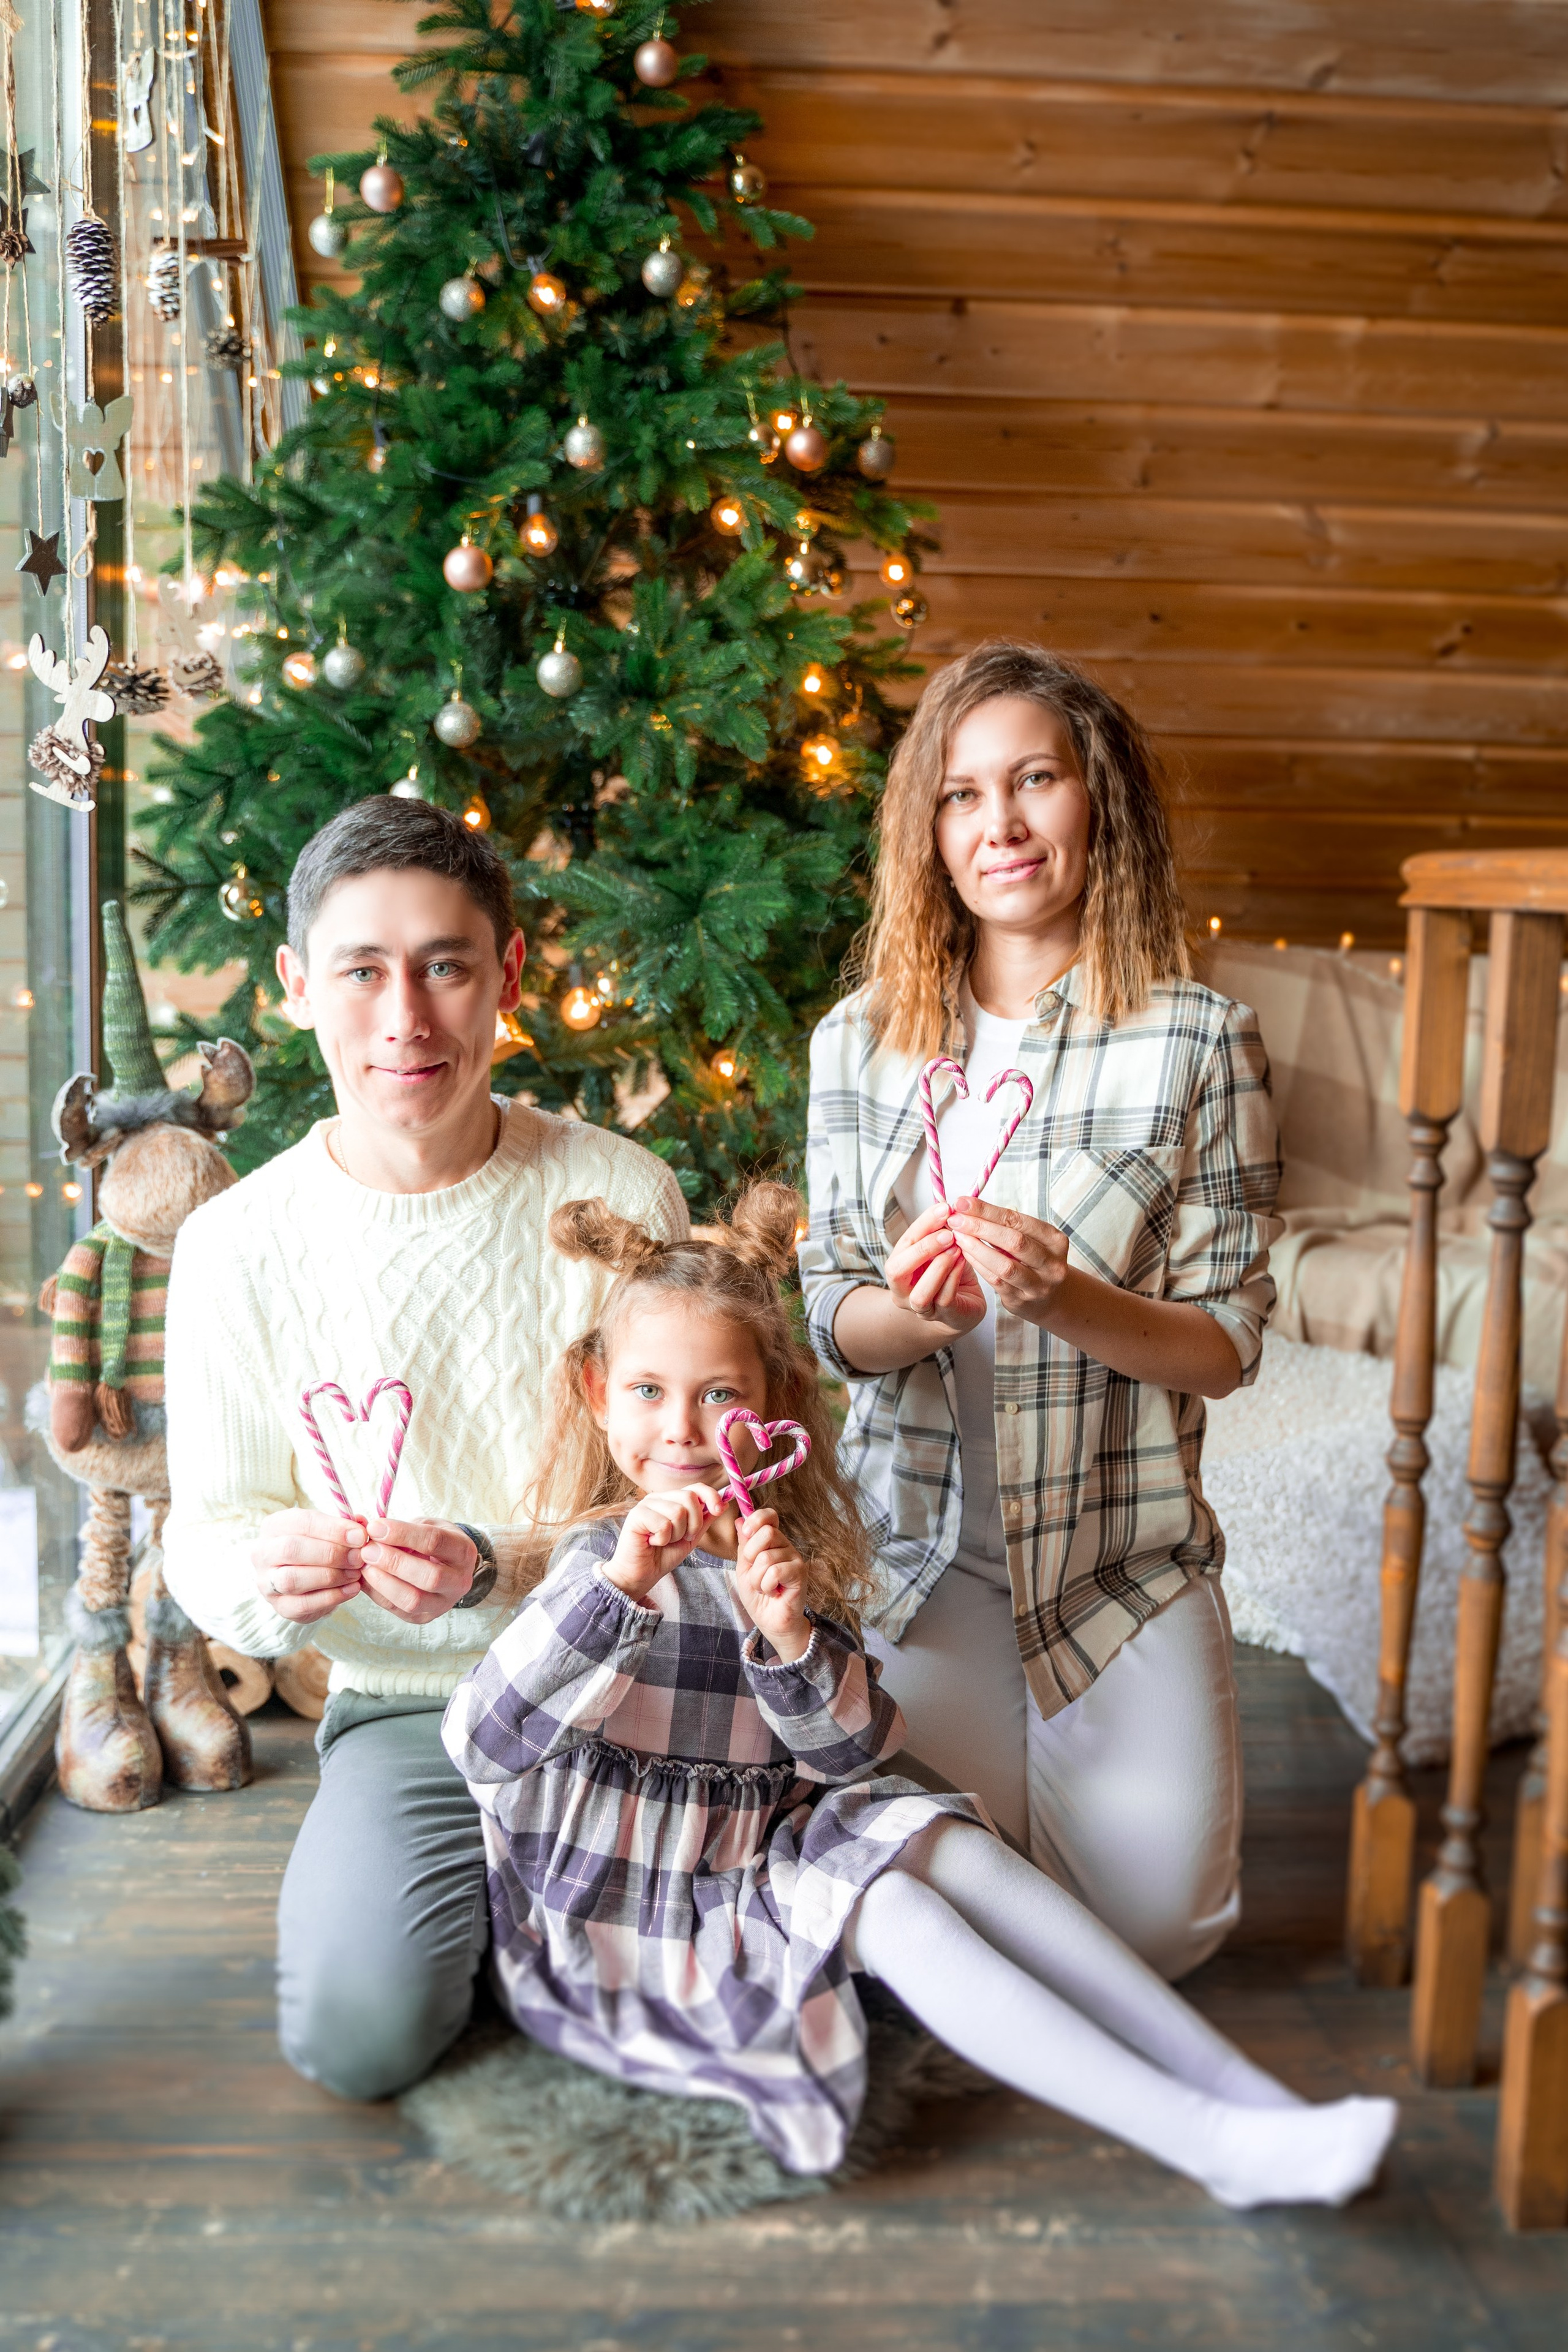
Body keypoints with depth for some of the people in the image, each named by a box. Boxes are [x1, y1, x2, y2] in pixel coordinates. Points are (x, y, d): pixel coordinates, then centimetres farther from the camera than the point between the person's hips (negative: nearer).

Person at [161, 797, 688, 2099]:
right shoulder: (236, 1246, -6)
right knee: (359, 2034, -19)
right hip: (408, 1712, 1)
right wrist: (266, 1575, -24)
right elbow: (206, 1528, 1)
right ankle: (478, 1881, 15)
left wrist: (493, 1571, -26)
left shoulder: (620, 1195, -10)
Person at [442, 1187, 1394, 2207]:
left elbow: (852, 1751, -3)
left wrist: (790, 1637, -24)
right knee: (883, 1901, -25)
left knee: (951, 1844, -17)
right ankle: (1208, 2141, -28)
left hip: (764, 1854, 5)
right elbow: (480, 1741, -29)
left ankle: (1250, 2093, -18)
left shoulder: (787, 1549, 0)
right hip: (629, 1906, -5)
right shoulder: (584, 1555, -15)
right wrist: (617, 1585, -40)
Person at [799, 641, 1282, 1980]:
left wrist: (1065, 1301, -28)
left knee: (1154, 1925, -2)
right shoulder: (861, 1042, 0)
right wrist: (913, 1308, -23)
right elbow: (833, 1319, 1)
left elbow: (1224, 1346, -8)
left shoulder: (1197, 1041, -8)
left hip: (1123, 1548, -1)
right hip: (922, 1534, 2)